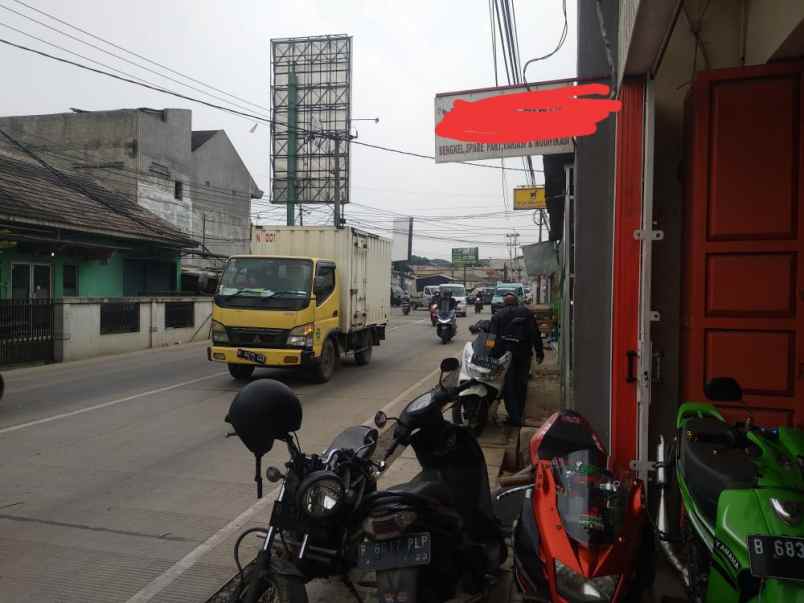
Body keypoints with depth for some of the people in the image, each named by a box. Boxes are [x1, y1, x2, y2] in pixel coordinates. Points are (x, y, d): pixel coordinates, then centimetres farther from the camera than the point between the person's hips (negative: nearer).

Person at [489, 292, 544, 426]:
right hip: (524, 353, 2)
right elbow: (535, 334, 5)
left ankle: (514, 416, -1)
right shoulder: (526, 312, 9)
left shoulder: (498, 315, 4)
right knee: (521, 384, 14)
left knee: (509, 385, 3)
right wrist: (539, 352, 7)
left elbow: (494, 337, -2)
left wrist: (494, 355, -1)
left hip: (506, 353, -2)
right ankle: (519, 414, 21)